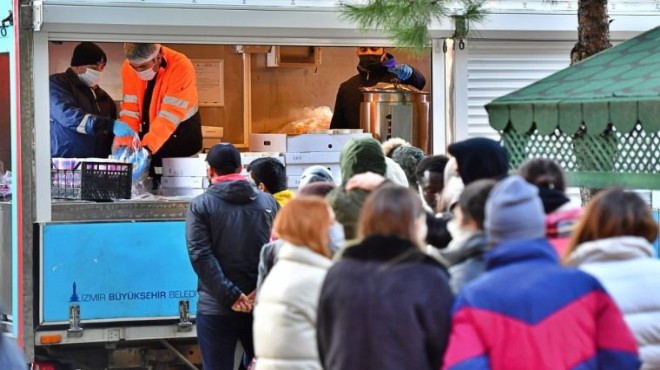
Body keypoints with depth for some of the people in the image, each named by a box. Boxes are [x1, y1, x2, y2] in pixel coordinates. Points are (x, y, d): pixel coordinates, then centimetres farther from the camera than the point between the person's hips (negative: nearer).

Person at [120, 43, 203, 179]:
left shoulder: (180, 66, -26)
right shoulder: (128, 67, -11)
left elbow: (169, 116, -29)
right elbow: (130, 110, -11)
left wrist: (145, 147, -36)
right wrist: (125, 144, -24)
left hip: (180, 137, -4)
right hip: (147, 132, 4)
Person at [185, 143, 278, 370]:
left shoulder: (200, 205, -1)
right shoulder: (267, 202, 9)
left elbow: (200, 255, -12)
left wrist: (230, 296, -14)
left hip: (217, 308, -3)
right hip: (262, 305, 3)